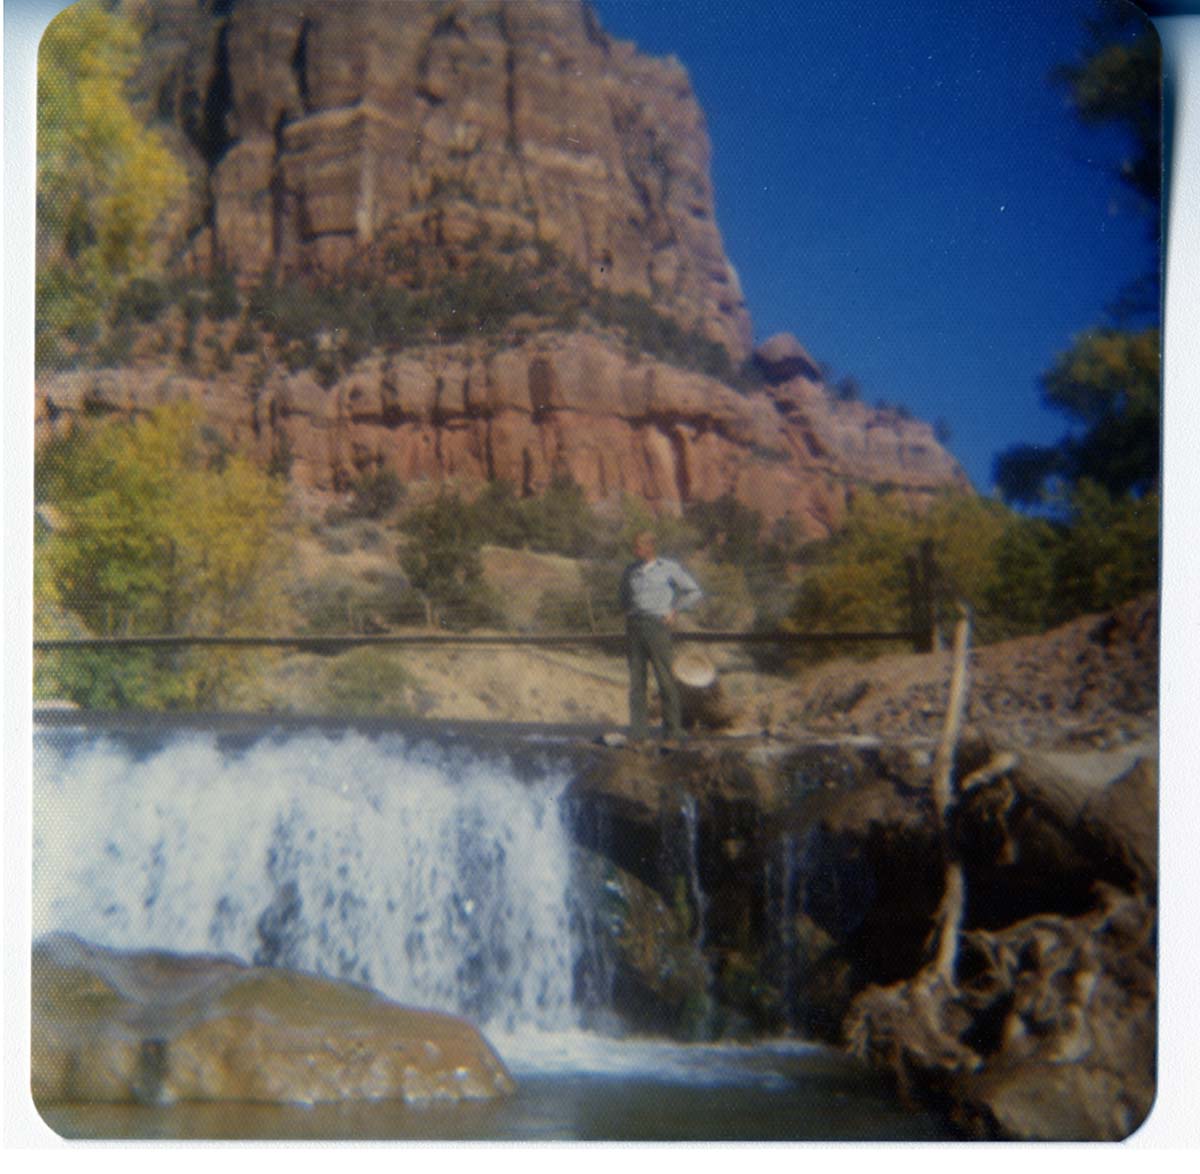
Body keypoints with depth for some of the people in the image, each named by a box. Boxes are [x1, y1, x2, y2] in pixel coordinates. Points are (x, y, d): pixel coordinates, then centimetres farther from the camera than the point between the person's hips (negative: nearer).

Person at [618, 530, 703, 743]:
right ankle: (637, 733, 0)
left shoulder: (669, 567, 1)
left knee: (665, 680, -5)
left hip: (657, 627, -4)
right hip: (634, 628, 4)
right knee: (636, 681, -1)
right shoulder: (631, 570, 14)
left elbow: (696, 592, 2)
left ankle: (673, 731, 2)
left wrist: (674, 612, -4)